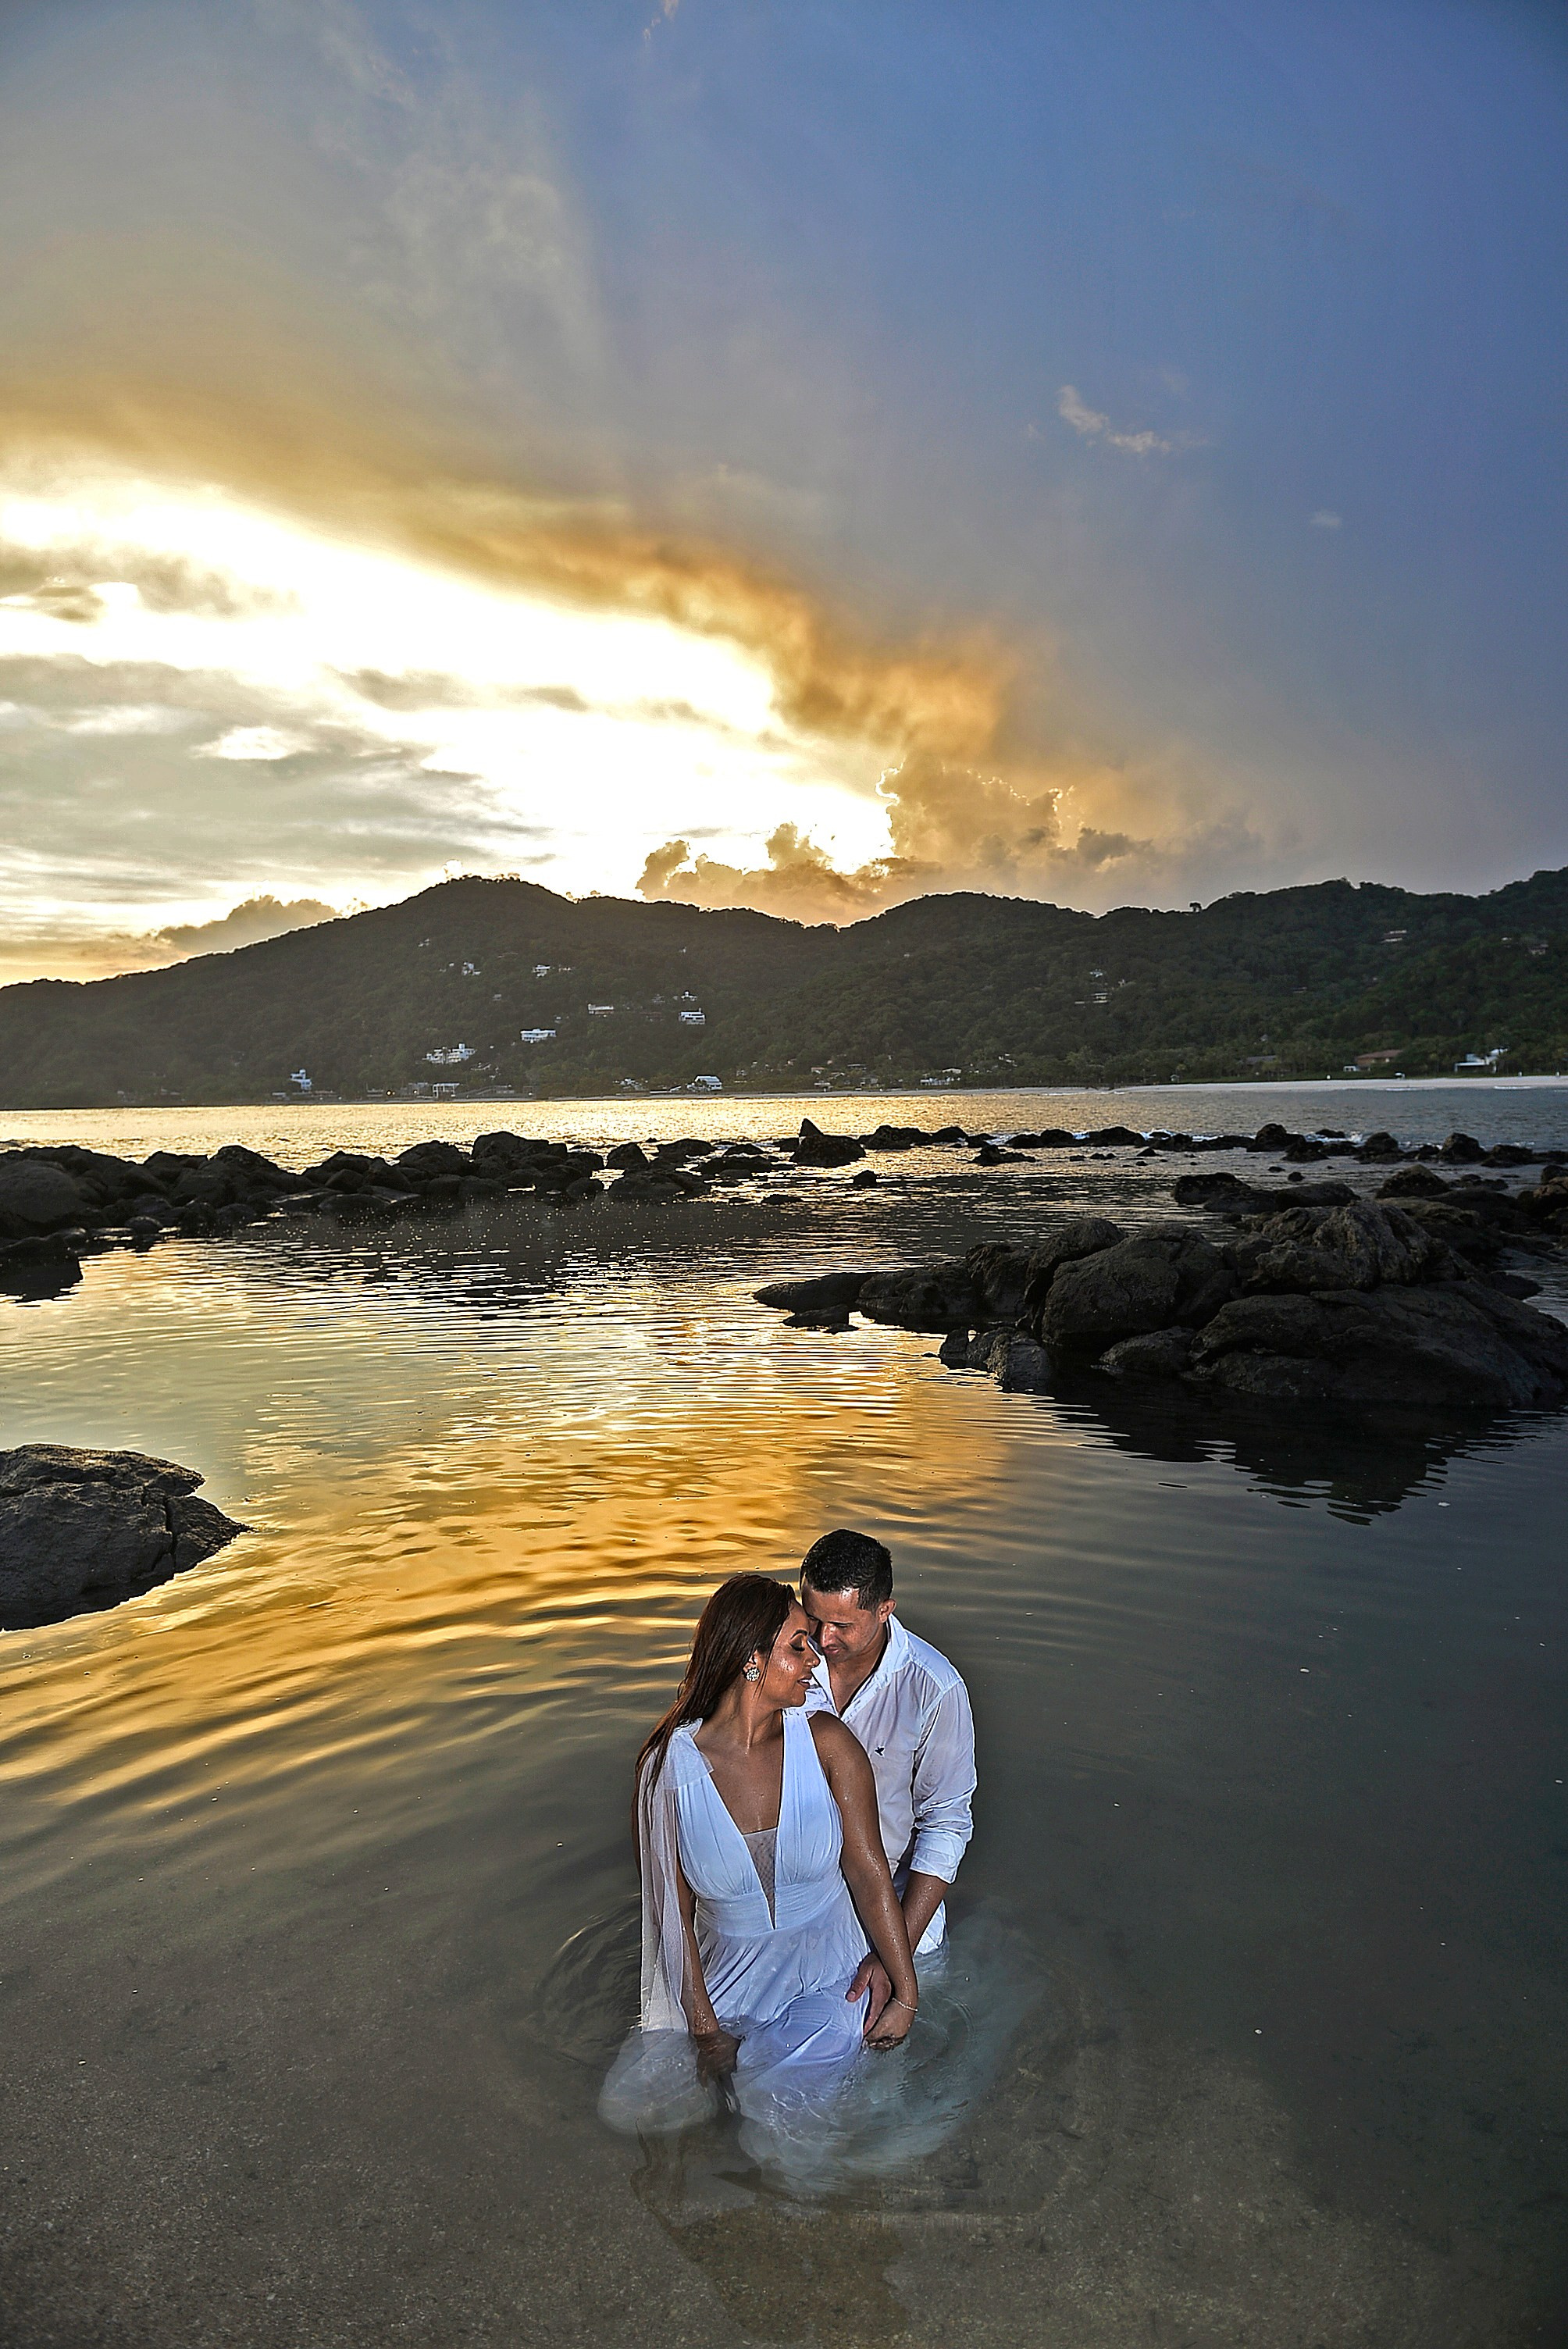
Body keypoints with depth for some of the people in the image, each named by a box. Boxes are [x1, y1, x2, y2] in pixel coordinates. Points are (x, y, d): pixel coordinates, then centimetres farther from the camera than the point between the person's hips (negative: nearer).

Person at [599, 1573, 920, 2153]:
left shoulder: (825, 1743, -15)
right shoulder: (670, 1766, -16)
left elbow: (870, 1872, -9)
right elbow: (673, 1911, -8)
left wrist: (906, 1994, -6)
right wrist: (703, 2028, -8)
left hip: (826, 1979, -1)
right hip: (725, 1976, 1)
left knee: (777, 2121, -17)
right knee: (628, 2105, -9)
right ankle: (747, 2061, 15)